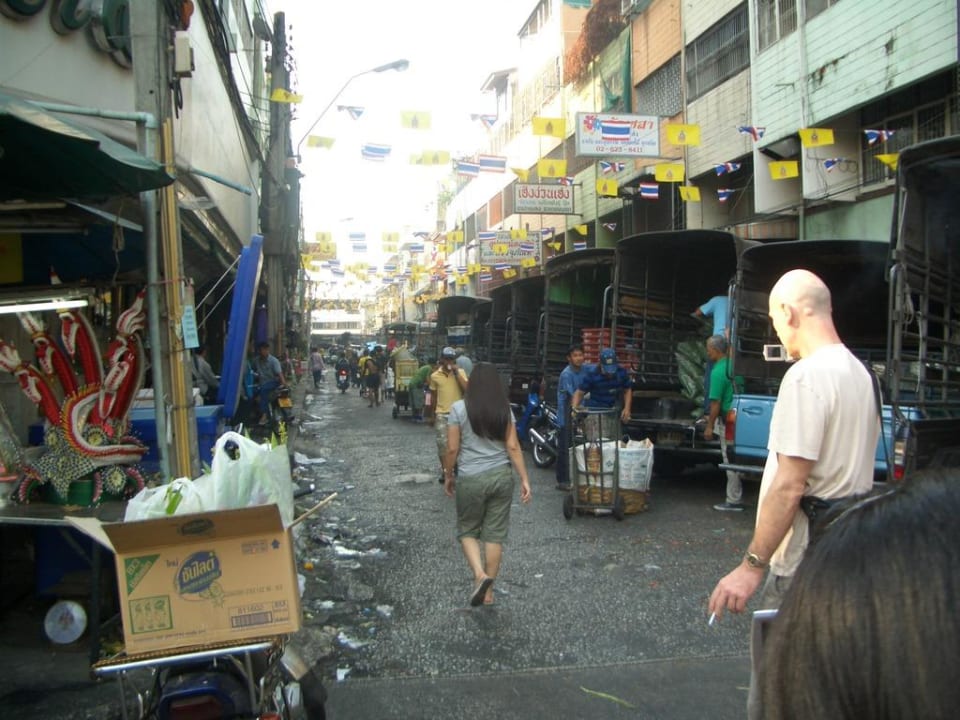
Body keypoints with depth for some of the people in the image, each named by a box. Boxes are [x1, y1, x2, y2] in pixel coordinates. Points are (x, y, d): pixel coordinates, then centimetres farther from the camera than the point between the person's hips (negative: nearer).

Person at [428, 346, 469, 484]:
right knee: (442, 443, -2)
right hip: (441, 414, 0)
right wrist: (432, 415, 12)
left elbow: (467, 389, -14)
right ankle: (444, 470, 11)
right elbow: (433, 396, 10)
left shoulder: (460, 372, 0)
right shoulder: (435, 376, 2)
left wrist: (456, 373, -15)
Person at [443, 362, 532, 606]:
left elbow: (452, 449, -6)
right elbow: (513, 447, -2)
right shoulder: (505, 409, 1)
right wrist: (525, 479, 1)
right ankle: (488, 591, 16)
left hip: (471, 479, -3)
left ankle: (480, 574, -8)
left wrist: (447, 476, 8)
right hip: (502, 476, 3)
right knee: (495, 533, 10)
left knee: (467, 530, 15)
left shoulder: (459, 408, -7)